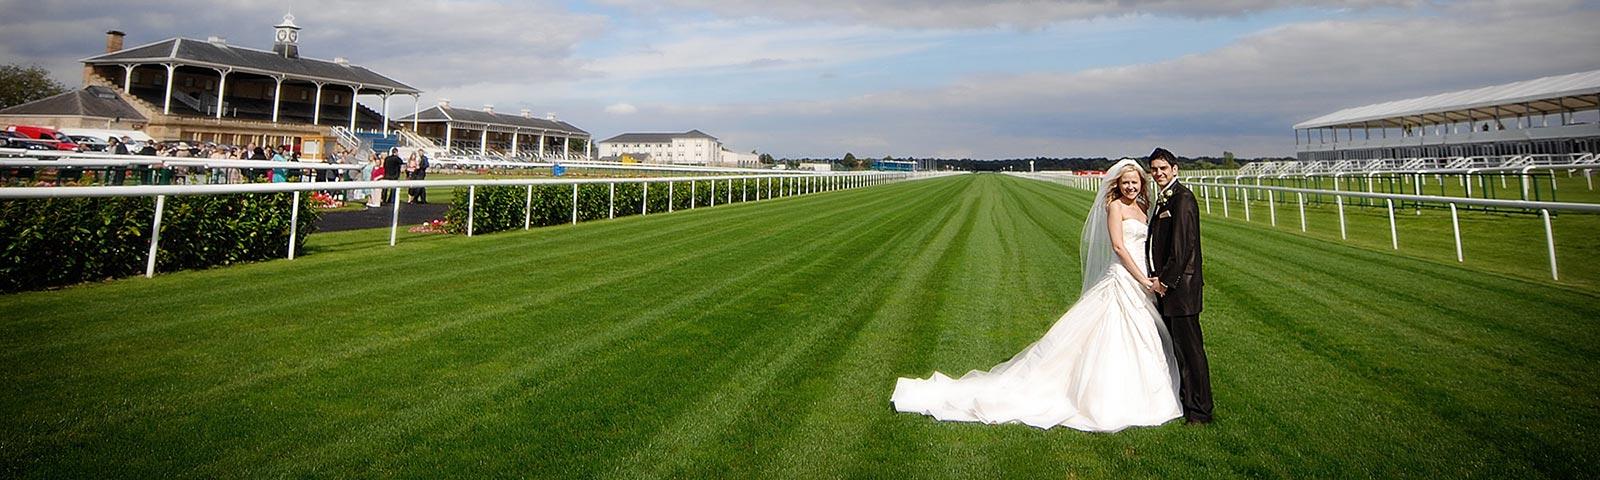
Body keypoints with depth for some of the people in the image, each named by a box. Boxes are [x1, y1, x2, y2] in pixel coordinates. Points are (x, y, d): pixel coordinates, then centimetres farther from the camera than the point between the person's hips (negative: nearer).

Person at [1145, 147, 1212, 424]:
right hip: (1165, 284, 10)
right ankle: (1184, 398, 27)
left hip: (1180, 285, -10)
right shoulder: (1163, 199, 16)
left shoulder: (1182, 198, -14)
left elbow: (1183, 245, -19)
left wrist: (1165, 280, -16)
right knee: (1176, 346, 16)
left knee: (1189, 347, -3)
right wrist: (1157, 278, 11)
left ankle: (1199, 409, 5)